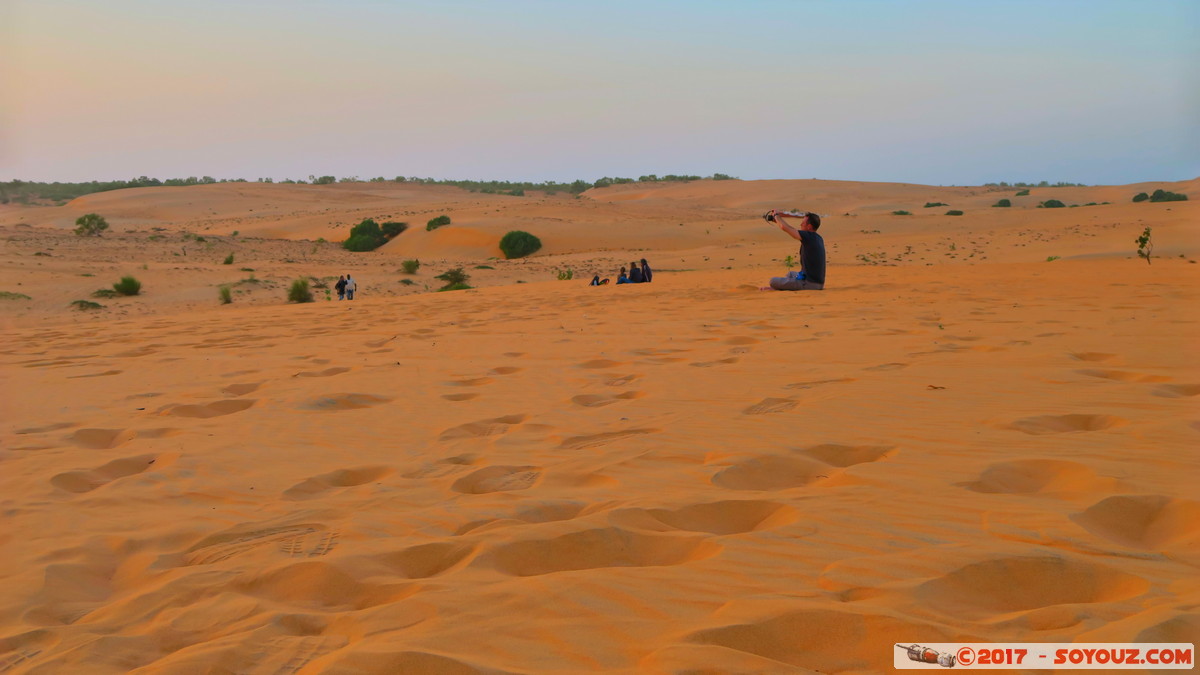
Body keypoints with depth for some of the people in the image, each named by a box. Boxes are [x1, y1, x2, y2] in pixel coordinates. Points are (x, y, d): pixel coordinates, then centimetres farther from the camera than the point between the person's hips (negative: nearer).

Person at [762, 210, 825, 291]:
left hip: (809, 283, -9)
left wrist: (776, 215, 0)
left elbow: (784, 227, -19)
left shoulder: (808, 236, -18)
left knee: (773, 281, -5)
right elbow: (793, 230, 22)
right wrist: (777, 220, 23)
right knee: (790, 274, 36)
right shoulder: (818, 238, 8)